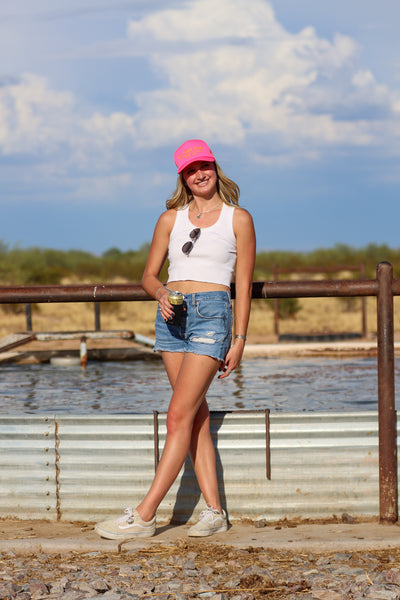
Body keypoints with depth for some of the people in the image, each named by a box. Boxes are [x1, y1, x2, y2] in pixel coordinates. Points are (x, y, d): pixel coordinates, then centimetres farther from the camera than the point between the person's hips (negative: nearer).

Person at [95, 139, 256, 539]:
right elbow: (149, 274, 15)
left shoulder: (238, 219, 3)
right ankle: (214, 511, 8)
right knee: (196, 416, 4)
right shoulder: (171, 219, 11)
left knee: (179, 415, -11)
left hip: (212, 314, -4)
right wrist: (161, 293, -8)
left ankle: (143, 516, -13)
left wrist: (239, 340, -3)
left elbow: (243, 285, 2)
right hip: (173, 315, 4)